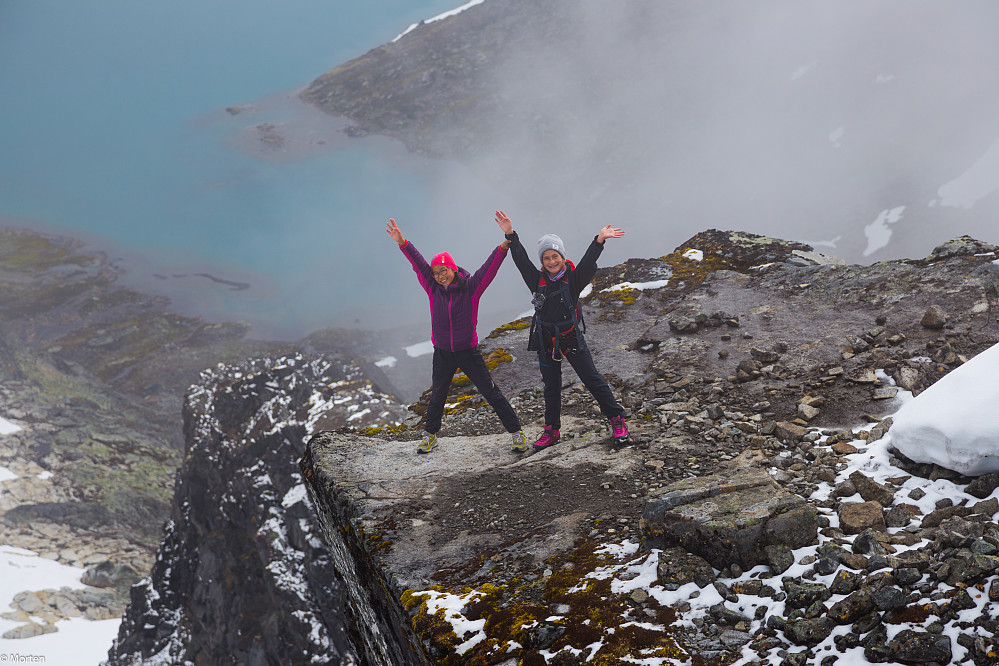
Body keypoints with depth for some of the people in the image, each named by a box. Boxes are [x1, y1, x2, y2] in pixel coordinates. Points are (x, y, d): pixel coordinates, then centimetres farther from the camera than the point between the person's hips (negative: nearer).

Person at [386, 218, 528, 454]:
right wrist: (402, 244, -20)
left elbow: (490, 268, -21)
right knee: (437, 396, 16)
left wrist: (504, 246, -35)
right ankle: (430, 435, 35)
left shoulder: (471, 287, -11)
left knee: (491, 393, 1)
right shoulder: (434, 289, -4)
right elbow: (419, 265, -10)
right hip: (442, 353, 3)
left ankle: (516, 431, 11)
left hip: (468, 352, -3)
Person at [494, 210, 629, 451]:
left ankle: (617, 419, 10)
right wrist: (510, 236, -18)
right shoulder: (538, 280, -2)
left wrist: (599, 240, -39)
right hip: (546, 341, 3)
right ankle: (551, 431, 23)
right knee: (551, 387, 13)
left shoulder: (573, 278, -8)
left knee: (592, 380, 0)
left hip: (572, 338, -3)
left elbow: (588, 262, -23)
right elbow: (521, 261, -8)